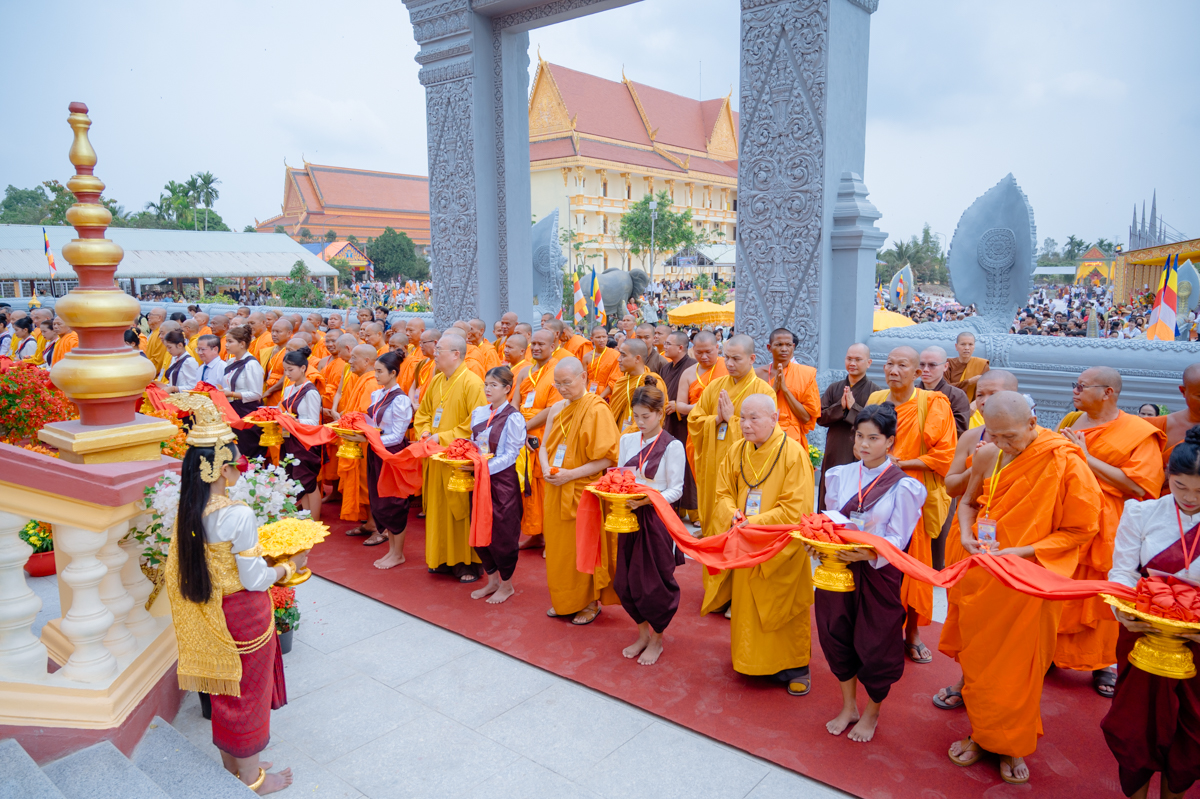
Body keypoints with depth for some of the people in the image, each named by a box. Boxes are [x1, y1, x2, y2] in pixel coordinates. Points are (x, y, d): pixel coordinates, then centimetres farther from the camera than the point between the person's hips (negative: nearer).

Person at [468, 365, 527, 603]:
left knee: (501, 533, 2)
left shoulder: (513, 418, -11)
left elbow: (510, 455, -13)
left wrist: (486, 467, -21)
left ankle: (506, 584, 21)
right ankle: (492, 580, 29)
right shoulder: (478, 413, 8)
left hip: (502, 481, -6)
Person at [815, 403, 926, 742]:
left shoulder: (902, 487, -10)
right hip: (838, 567, 4)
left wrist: (868, 553, -28)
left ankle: (871, 713, 31)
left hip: (879, 572, -4)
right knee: (838, 635, 12)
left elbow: (897, 541, -11)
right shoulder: (840, 476, 3)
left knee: (876, 643, 7)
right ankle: (848, 707, 34)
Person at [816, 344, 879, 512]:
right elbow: (820, 417, 3)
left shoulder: (875, 391, -2)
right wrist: (840, 406, -12)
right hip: (834, 455, 4)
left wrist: (853, 407, -14)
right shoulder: (834, 388, 12)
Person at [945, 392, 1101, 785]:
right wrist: (966, 535, -7)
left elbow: (1080, 530, -11)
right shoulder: (988, 456, -4)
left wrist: (1022, 551, -20)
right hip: (981, 578, 4)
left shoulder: (1065, 463, -17)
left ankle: (1013, 745, 32)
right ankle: (981, 733, 35)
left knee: (1017, 667, 10)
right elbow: (968, 502, 13)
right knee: (977, 659, 14)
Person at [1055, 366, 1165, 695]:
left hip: (1105, 529, -4)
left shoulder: (1139, 433, -6)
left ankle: (1104, 662, 23)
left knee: (1101, 600, 5)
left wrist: (1088, 458, -17)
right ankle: (1051, 652, 24)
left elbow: (1140, 487, -19)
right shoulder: (1071, 421, 10)